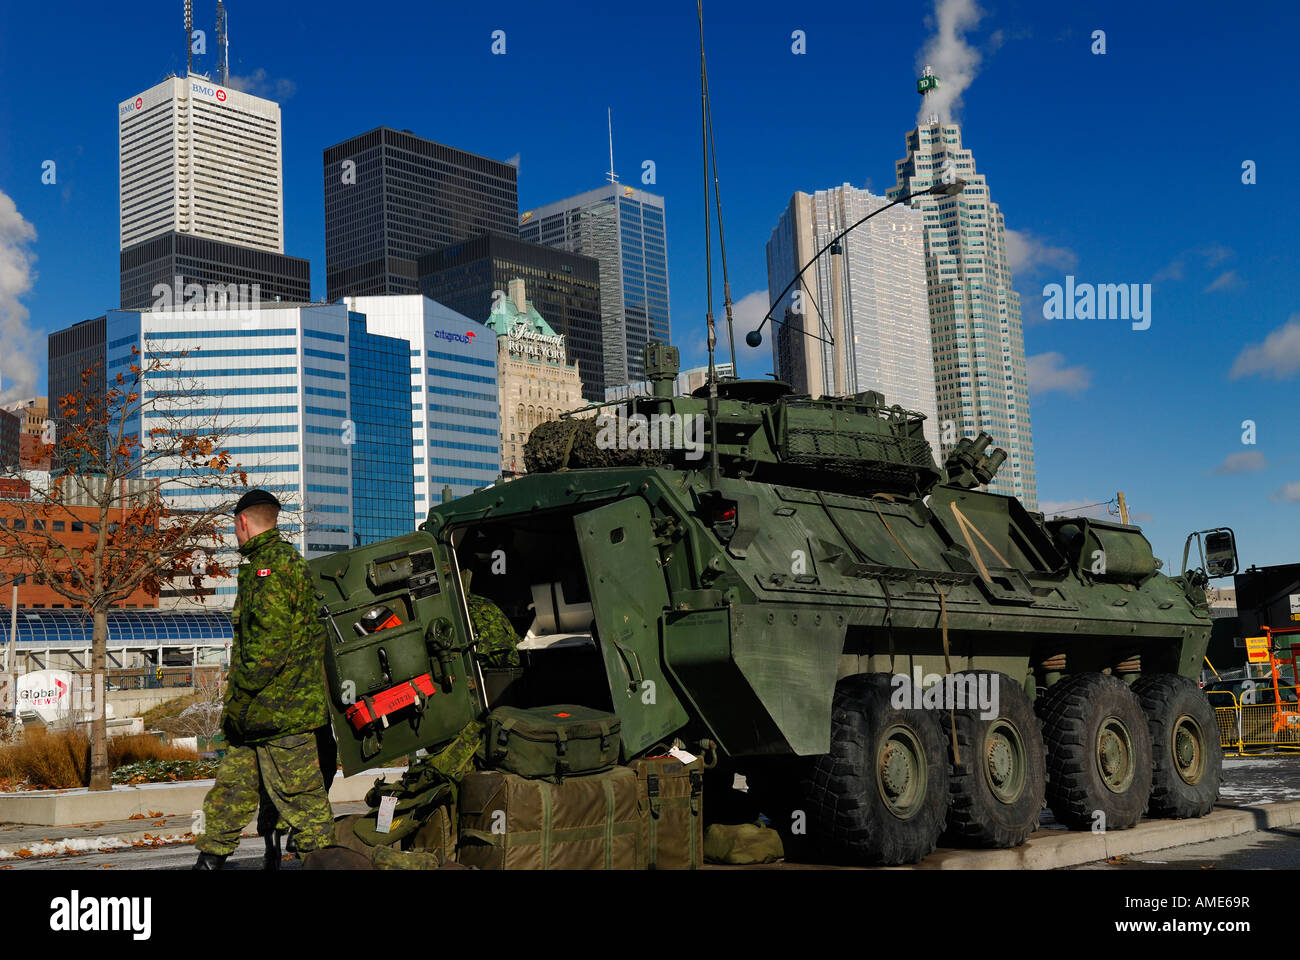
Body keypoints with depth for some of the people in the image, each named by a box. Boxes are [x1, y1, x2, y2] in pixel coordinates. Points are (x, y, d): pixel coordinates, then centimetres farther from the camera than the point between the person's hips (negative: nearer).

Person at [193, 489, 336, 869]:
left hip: (280, 710, -10)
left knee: (300, 798, -5)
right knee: (232, 788, 16)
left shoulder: (270, 567, -14)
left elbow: (269, 645, -22)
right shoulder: (285, 560, 19)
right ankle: (209, 859, 24)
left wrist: (238, 699, -15)